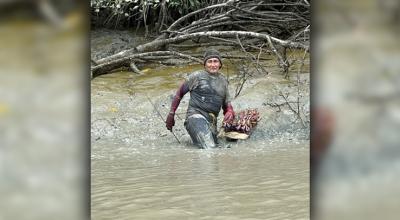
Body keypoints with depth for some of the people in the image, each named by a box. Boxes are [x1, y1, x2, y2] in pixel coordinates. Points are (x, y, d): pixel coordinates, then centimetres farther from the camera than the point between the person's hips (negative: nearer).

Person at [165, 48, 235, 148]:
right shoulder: (197, 76, 4)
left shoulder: (223, 81, 19)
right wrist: (171, 114, 9)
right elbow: (180, 93, 12)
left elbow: (227, 105, 21)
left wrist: (230, 113, -4)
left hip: (212, 122, 7)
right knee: (209, 148, -31)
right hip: (196, 116, -7)